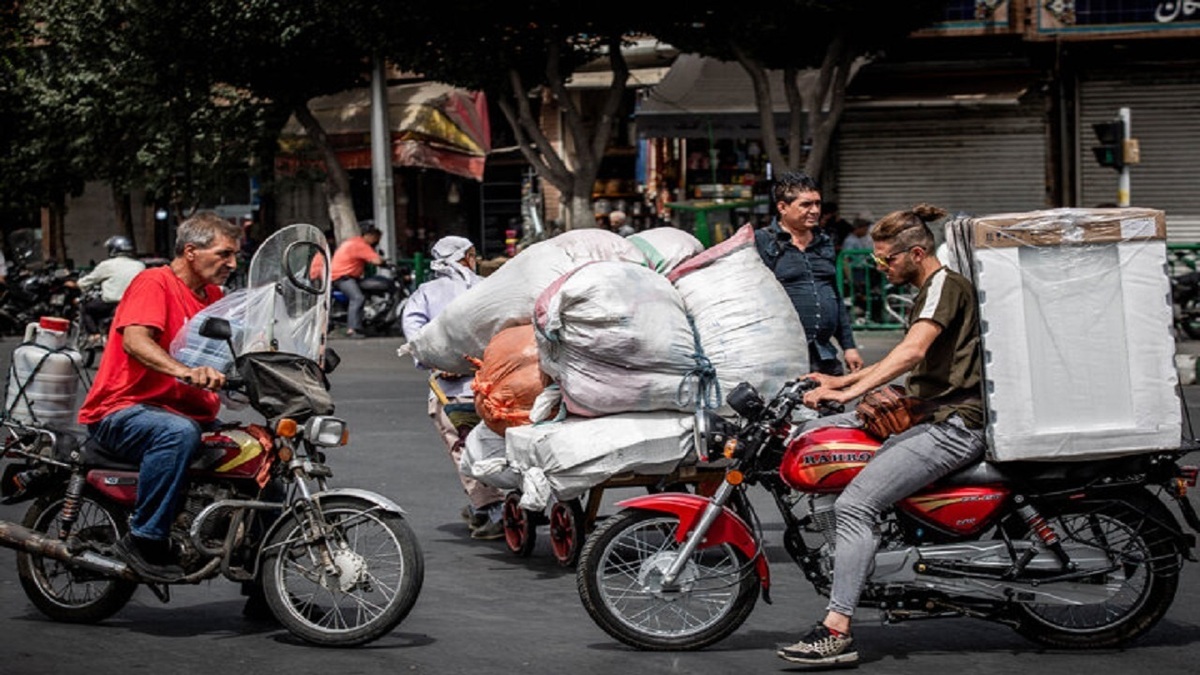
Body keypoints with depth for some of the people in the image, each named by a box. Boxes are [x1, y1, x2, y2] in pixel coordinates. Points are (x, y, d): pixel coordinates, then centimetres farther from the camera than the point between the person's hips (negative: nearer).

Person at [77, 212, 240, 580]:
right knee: (179, 433, -39)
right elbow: (135, 341, -24)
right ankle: (144, 539, -31)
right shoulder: (155, 282, -7)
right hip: (122, 411, -8)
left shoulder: (213, 295, 19)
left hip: (191, 414, 8)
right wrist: (184, 371, -41)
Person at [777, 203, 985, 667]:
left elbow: (912, 351, -26)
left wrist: (851, 391, -31)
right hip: (937, 420, 11)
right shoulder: (928, 293, 23)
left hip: (955, 426, -11)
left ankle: (837, 632, -26)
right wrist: (842, 381, 28)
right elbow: (909, 361, 34)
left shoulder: (945, 285, -10)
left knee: (855, 504, -21)